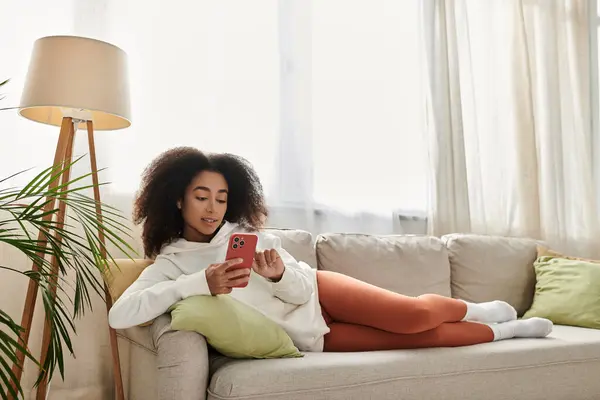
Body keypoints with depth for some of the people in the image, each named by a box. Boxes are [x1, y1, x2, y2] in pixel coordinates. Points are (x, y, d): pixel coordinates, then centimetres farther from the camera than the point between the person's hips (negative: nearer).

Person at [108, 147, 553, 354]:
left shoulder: (246, 232, -4)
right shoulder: (169, 263, -9)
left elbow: (300, 289, -3)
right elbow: (119, 315, -27)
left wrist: (280, 275, -28)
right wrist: (199, 284, -35)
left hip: (315, 296, 2)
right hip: (306, 337, -2)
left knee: (413, 314, -19)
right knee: (416, 333, -11)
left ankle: (476, 310, 16)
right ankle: (502, 331, 15)